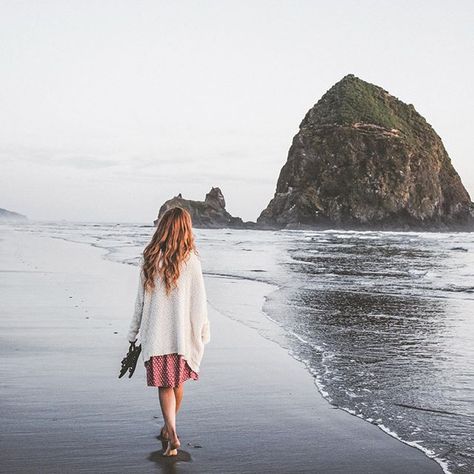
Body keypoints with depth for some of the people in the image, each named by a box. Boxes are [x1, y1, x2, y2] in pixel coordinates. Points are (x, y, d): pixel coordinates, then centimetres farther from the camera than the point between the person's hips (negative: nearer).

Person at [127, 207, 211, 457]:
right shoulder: (190, 260, -9)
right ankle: (168, 429, 32)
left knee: (164, 385, 5)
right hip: (183, 332, -1)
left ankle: (172, 434, -11)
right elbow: (199, 302, -6)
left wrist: (133, 333, 12)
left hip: (155, 333, 1)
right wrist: (203, 333, 5)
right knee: (177, 382, 17)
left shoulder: (149, 259, -3)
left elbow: (141, 300, 3)